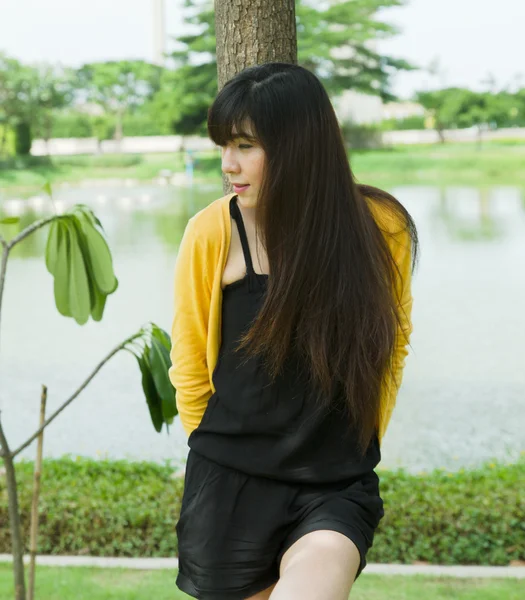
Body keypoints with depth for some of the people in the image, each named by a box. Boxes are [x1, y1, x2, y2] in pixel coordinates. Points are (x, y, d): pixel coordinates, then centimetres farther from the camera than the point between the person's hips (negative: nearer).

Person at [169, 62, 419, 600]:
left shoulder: (381, 227, -6)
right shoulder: (213, 232, -10)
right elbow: (190, 367, 3)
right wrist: (222, 458, 12)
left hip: (337, 489, 0)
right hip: (232, 485, 1)